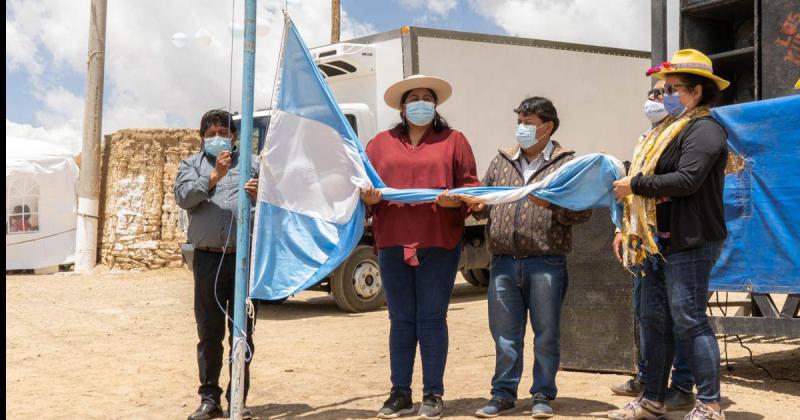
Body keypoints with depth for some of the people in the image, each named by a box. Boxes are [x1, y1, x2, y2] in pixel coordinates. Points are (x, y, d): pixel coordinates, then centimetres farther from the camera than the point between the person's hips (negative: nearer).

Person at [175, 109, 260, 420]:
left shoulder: (250, 163, 13)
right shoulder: (191, 164, 13)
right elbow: (184, 197, -5)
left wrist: (259, 196, -12)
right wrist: (214, 176, -17)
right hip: (208, 258, 0)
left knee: (242, 333, 5)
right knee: (209, 334, 5)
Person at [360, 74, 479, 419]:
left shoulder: (453, 141, 9)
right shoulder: (381, 143, 15)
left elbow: (471, 184, 5)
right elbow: (364, 183, 13)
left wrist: (457, 200, -15)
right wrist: (368, 198, -8)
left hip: (439, 242, -2)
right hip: (393, 241, 2)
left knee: (432, 318, 2)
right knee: (401, 320, 8)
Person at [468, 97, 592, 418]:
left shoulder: (566, 163, 3)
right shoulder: (502, 161, 17)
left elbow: (583, 210, -4)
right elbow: (485, 202, 20)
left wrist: (551, 203, -19)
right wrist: (476, 205, -2)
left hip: (546, 262, -3)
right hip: (504, 262, 4)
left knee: (546, 333, 5)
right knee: (504, 332, 9)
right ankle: (503, 393, 21)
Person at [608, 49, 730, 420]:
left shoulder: (704, 130, -10)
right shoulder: (671, 130, 19)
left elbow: (686, 180, -22)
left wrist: (635, 185, -15)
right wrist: (629, 187, 4)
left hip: (690, 243, -9)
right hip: (659, 243, 10)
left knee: (689, 320, -7)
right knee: (654, 320, 11)